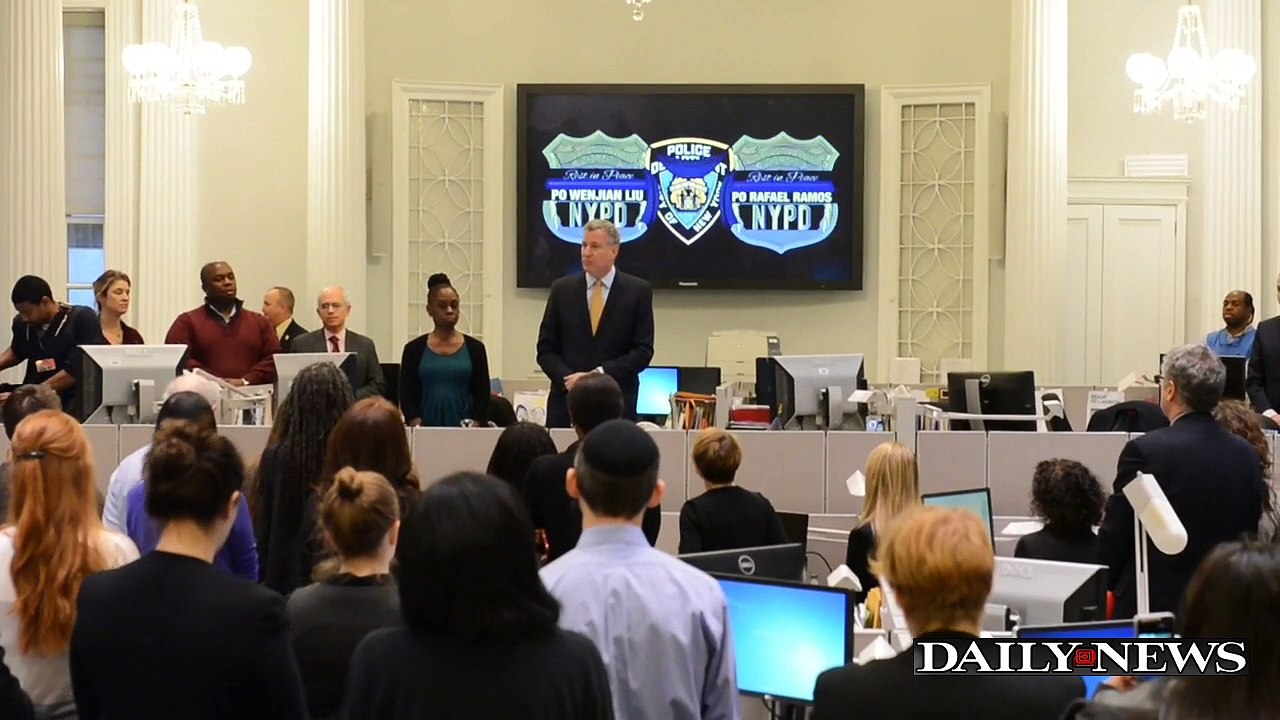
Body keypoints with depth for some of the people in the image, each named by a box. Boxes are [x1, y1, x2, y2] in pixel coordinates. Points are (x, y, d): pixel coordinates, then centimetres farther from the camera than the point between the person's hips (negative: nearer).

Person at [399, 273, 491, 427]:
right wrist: (417, 425, -11)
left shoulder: (474, 348, 7)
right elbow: (407, 396, 4)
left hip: (465, 429, 0)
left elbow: (482, 396, 6)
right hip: (427, 429, 0)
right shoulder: (414, 349, 7)